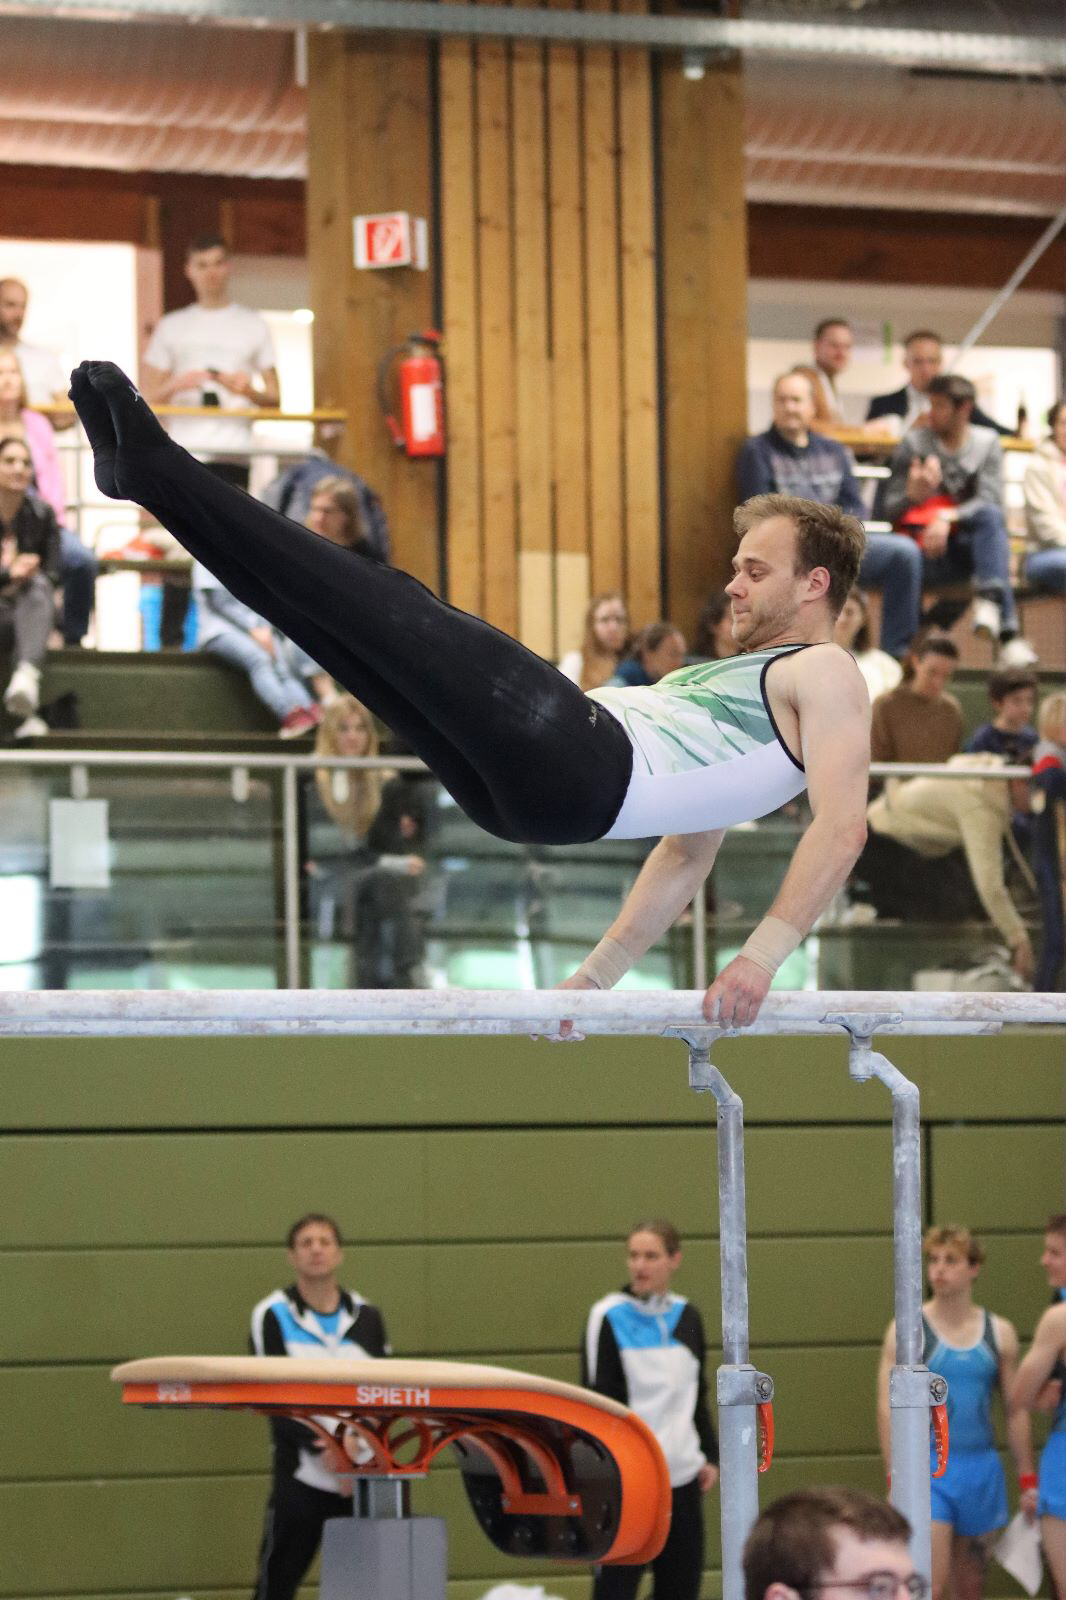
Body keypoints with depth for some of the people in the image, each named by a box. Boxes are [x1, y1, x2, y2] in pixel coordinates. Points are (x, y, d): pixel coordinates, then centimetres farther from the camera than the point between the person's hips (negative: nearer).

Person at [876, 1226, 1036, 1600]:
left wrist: (1027, 1480, 8)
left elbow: (1016, 1411, 12)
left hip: (982, 1467, 4)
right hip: (927, 1467, -4)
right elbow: (887, 1407, -5)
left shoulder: (999, 1333, 8)